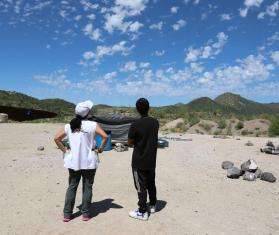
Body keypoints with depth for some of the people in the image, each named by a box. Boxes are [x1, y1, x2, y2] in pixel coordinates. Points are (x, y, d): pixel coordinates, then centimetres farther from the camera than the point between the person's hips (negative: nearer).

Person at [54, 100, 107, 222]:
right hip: (89, 162, -3)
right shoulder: (92, 125, -9)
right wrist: (100, 148, -6)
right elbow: (105, 136, -18)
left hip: (73, 162, 3)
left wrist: (64, 149, 8)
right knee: (87, 187, 9)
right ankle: (86, 214, 18)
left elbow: (56, 138, 3)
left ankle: (67, 214, 21)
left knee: (72, 187, 14)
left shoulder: (69, 126, 3)